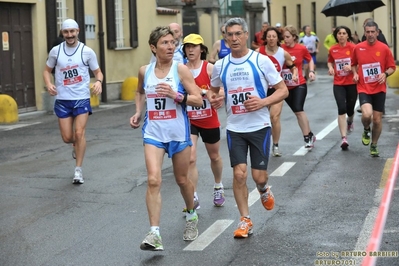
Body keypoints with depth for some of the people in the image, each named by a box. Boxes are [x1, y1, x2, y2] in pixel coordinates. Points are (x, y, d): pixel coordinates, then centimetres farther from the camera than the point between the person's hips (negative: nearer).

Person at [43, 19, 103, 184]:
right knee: (67, 137, 3)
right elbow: (47, 70, 13)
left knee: (79, 132, -11)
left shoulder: (87, 51, -4)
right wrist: (48, 84, -7)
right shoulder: (55, 51, 1)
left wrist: (98, 82, -19)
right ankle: (77, 145, 40)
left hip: (82, 98, -2)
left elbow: (98, 72, 4)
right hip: (62, 99, 2)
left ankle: (78, 169, 1)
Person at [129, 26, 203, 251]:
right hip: (153, 133, 1)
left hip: (179, 133, -1)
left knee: (182, 180, 14)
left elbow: (198, 100, -11)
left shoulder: (181, 69, -8)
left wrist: (176, 95, -24)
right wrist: (138, 112, 8)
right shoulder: (145, 71, 1)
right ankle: (155, 234, -14)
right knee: (153, 180, -15)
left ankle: (192, 216, 43)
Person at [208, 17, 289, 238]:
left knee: (258, 175, 0)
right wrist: (213, 99, -4)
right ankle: (245, 220, 7)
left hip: (259, 126, -2)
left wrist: (263, 102, -21)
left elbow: (283, 90, -4)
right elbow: (213, 90, 20)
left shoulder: (261, 61, -7)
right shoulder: (220, 65, 3)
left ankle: (264, 189, 38)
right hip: (234, 128, 2)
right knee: (239, 173, -6)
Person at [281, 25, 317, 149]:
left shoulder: (302, 49, -6)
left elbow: (310, 60, 12)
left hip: (299, 85, -2)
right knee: (297, 111, 9)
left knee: (299, 110, -14)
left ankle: (307, 138, -3)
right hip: (285, 86, 2)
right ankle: (310, 135, 24)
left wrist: (311, 71, -3)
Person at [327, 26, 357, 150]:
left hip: (352, 83, -1)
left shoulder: (353, 47, -8)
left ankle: (350, 121, 51)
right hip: (338, 84, 1)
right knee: (342, 109, -14)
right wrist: (330, 68, 0)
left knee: (350, 109, 12)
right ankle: (344, 138, -14)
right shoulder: (332, 49, 1)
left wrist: (351, 67, -24)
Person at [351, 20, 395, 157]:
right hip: (364, 88, 0)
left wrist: (385, 74, -17)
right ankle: (366, 130, 12)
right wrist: (355, 73, -2)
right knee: (367, 114, -24)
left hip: (379, 89, 1)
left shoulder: (384, 48, -4)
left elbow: (392, 67, 3)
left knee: (377, 120, 5)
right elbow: (353, 63, 17)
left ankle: (374, 146, 27)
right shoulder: (358, 48, -1)